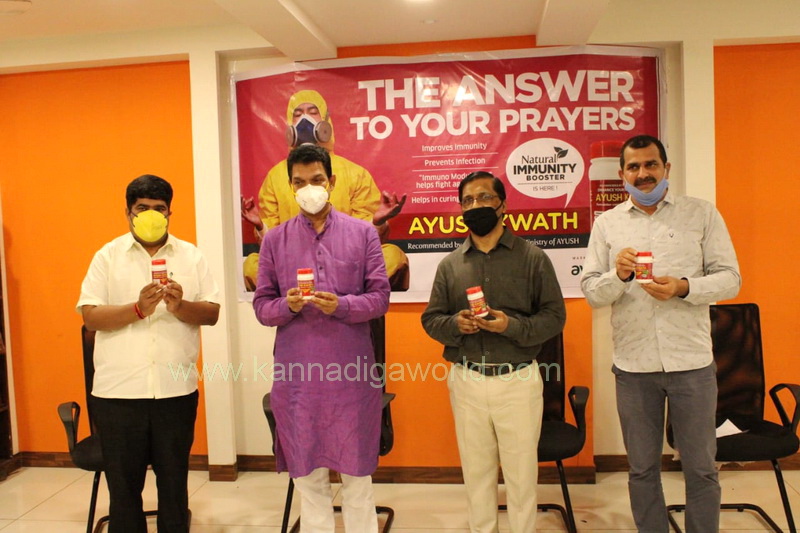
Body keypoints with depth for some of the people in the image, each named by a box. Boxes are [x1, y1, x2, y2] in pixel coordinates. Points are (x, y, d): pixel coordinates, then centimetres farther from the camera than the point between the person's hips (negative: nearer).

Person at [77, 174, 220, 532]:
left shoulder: (191, 256, 6)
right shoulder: (107, 256, 4)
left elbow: (212, 313, 2)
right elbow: (90, 317, -3)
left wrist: (180, 306, -18)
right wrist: (138, 308, -19)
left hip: (176, 390, 1)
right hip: (118, 391, 0)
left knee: (174, 483, 13)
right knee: (123, 486, 12)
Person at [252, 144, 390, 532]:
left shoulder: (363, 232, 3)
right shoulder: (274, 239, 6)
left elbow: (380, 297, -1)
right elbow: (261, 306, 4)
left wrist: (341, 305, -18)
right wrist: (288, 305, -17)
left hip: (352, 371, -1)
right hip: (296, 373, 1)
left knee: (357, 471, 11)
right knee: (307, 475, 13)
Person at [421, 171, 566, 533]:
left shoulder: (532, 257, -1)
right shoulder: (450, 264, 7)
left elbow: (554, 315, -2)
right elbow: (431, 318, 8)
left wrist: (512, 326, -19)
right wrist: (455, 324, -13)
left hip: (518, 379, -2)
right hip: (467, 380, 3)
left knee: (521, 471, 8)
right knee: (476, 470, 14)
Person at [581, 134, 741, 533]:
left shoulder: (702, 213, 3)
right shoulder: (607, 224, 6)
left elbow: (730, 278, -1)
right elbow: (590, 291, 2)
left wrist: (684, 288, -18)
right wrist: (618, 276, -18)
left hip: (691, 361, -1)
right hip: (633, 365, 1)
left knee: (700, 468, 11)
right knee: (642, 469, 14)